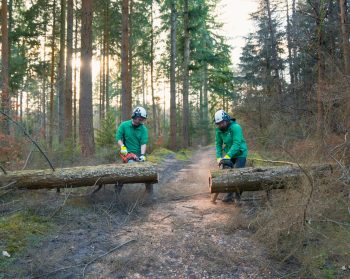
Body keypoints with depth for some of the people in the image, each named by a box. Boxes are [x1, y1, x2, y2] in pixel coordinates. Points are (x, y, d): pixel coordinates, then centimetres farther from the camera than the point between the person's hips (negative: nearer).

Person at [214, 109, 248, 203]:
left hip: (240, 154, -6)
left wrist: (227, 156, -37)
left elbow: (236, 144, -31)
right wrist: (219, 157, -14)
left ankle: (238, 196, 5)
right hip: (228, 155, 6)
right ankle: (229, 195, 14)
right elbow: (218, 144, -3)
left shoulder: (235, 127, -25)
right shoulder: (219, 130, -6)